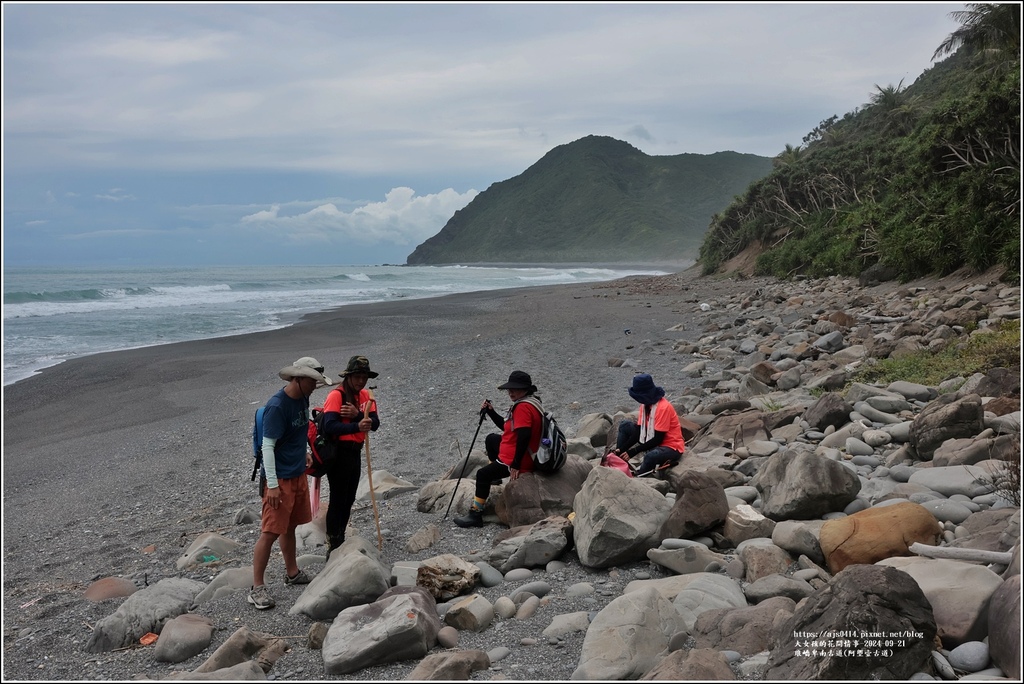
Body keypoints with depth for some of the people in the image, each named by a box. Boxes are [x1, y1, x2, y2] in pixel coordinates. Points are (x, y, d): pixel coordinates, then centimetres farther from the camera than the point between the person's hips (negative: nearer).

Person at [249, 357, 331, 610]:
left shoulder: (303, 399, 4)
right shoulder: (277, 406, -22)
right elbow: (267, 446, -22)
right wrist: (272, 485, -23)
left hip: (298, 474, 8)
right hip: (279, 478, -8)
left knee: (290, 526, 20)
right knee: (270, 532, -5)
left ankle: (292, 573, 35)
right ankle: (257, 587, 3)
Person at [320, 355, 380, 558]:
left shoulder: (365, 396, 8)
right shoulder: (336, 396, -15)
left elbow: (375, 423, -6)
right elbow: (330, 427, -29)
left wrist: (358, 414, -24)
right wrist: (357, 427, -41)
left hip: (355, 452, 8)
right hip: (338, 452, -8)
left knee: (348, 499, 17)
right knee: (338, 499, -5)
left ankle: (340, 541, 30)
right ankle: (333, 547, 3)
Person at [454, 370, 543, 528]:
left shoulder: (523, 407, -23)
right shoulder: (527, 403, 12)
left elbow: (524, 437, -32)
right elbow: (506, 427, 19)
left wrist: (516, 465, -30)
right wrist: (491, 412, 6)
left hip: (513, 461, -11)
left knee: (482, 475, -8)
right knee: (491, 439, 29)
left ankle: (476, 514, -5)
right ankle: (494, 476, 35)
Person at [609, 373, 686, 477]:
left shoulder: (664, 407, -25)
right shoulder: (645, 404, 0)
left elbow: (658, 439, -24)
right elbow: (639, 432, 0)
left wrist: (633, 452, -23)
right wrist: (621, 449, -12)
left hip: (671, 448, -9)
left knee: (650, 457, -41)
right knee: (624, 426, 4)